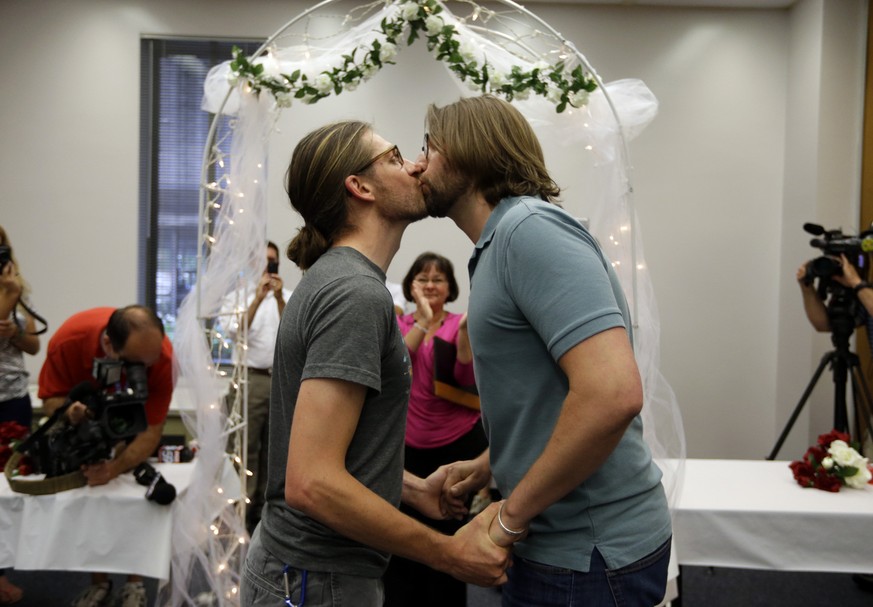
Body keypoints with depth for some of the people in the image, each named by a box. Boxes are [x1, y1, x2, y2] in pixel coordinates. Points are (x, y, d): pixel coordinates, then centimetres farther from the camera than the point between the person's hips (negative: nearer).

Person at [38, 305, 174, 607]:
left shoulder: (162, 357, -39)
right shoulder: (68, 340, -37)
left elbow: (152, 431, -33)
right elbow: (50, 398, -22)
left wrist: (116, 468, -50)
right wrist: (69, 411, -45)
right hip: (83, 407, 1)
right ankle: (99, 582, 15)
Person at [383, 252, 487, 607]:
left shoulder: (459, 325, -2)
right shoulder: (398, 325, 6)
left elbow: (466, 379, -15)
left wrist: (465, 331, -28)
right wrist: (423, 321, -23)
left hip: (459, 443, -2)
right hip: (409, 445, 2)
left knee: (448, 536, 7)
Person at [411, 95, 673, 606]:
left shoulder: (530, 227, -19)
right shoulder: (501, 243, 12)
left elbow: (612, 393, -31)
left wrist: (513, 514, -20)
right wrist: (485, 468, 13)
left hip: (590, 555, -9)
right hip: (561, 541, 9)